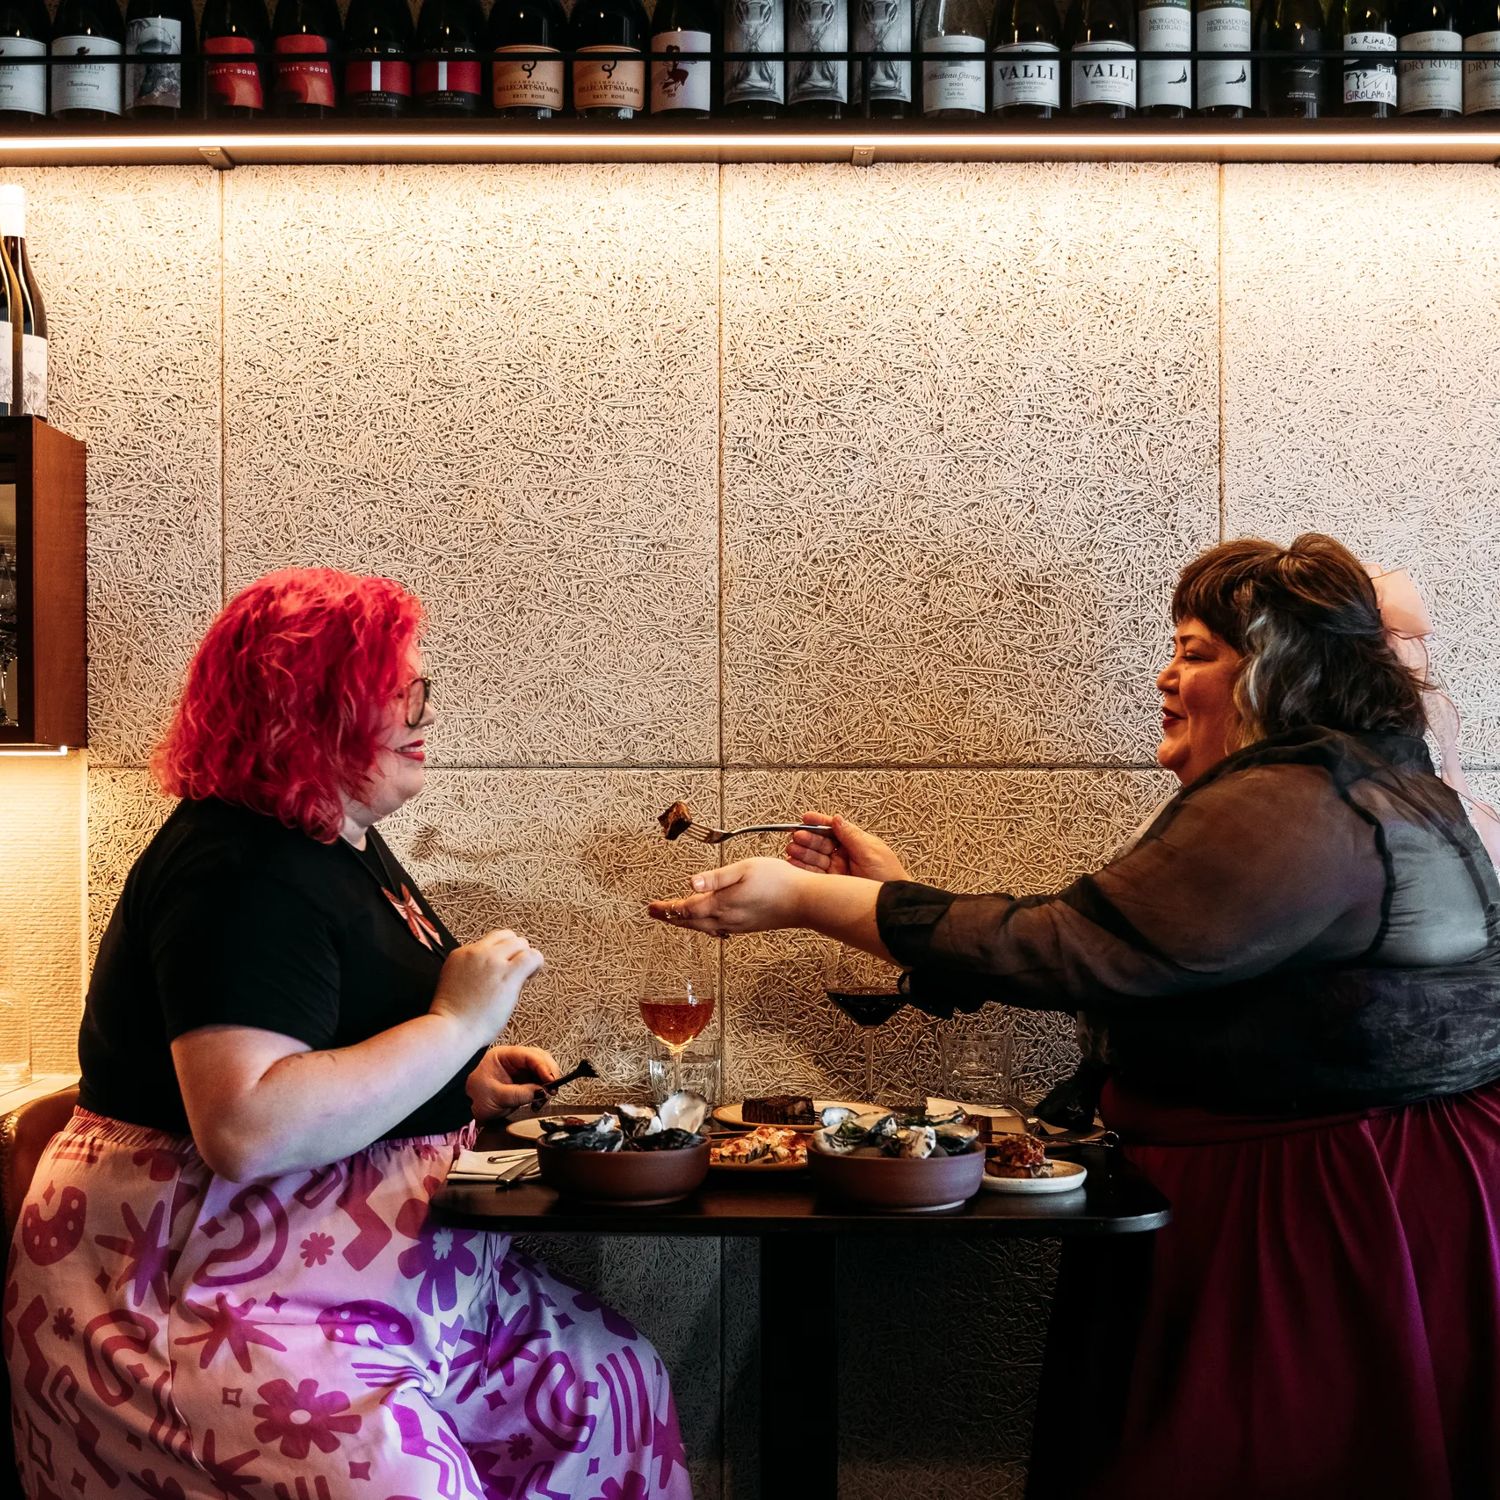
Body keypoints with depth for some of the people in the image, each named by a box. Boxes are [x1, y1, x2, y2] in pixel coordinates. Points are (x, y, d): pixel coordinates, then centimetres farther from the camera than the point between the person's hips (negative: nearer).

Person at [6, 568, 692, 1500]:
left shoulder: (346, 843, 12)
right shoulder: (241, 873, -19)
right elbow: (246, 1129, -32)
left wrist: (467, 1084, 8)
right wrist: (456, 1025, -24)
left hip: (384, 1265, 10)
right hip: (199, 1288, -10)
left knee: (613, 1377, 5)